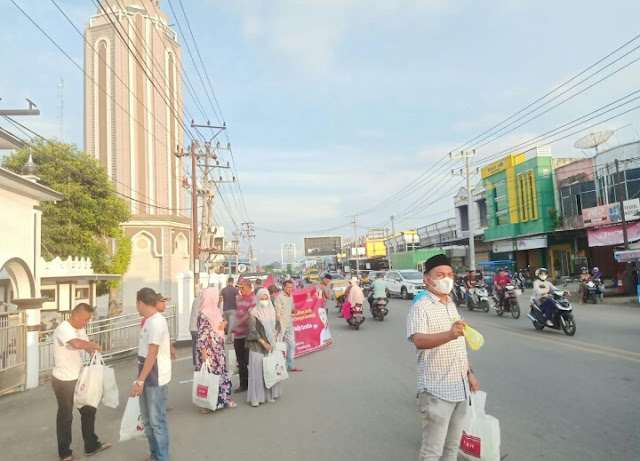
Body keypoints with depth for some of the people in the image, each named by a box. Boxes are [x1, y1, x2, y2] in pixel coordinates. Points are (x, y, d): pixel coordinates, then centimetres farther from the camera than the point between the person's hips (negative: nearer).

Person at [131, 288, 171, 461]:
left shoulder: (156, 322, -20)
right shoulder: (150, 320, 10)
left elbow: (152, 354, -23)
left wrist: (140, 381, -23)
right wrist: (141, 379, 17)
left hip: (155, 379, -9)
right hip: (147, 378, 9)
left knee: (157, 421, 2)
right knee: (148, 420, 18)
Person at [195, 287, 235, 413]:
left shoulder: (215, 311, 8)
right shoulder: (204, 315, -18)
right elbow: (202, 335, -20)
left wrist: (223, 324, -2)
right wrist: (204, 352, -21)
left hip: (218, 350, 9)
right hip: (209, 351, -9)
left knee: (221, 374, 14)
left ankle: (223, 399, 26)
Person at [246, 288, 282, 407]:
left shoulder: (272, 310, 6)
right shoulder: (254, 313, -9)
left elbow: (277, 325, 11)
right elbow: (253, 331, -11)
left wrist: (274, 337, -5)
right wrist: (264, 343, -13)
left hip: (271, 345, 5)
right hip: (258, 346, -5)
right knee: (257, 370, -2)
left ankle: (269, 394, 20)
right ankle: (255, 397, 6)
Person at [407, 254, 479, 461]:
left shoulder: (451, 305, 10)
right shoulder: (420, 308, -15)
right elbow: (419, 341, -34)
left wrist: (469, 373, 17)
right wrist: (449, 334, -49)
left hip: (460, 387, 8)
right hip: (437, 391, -8)